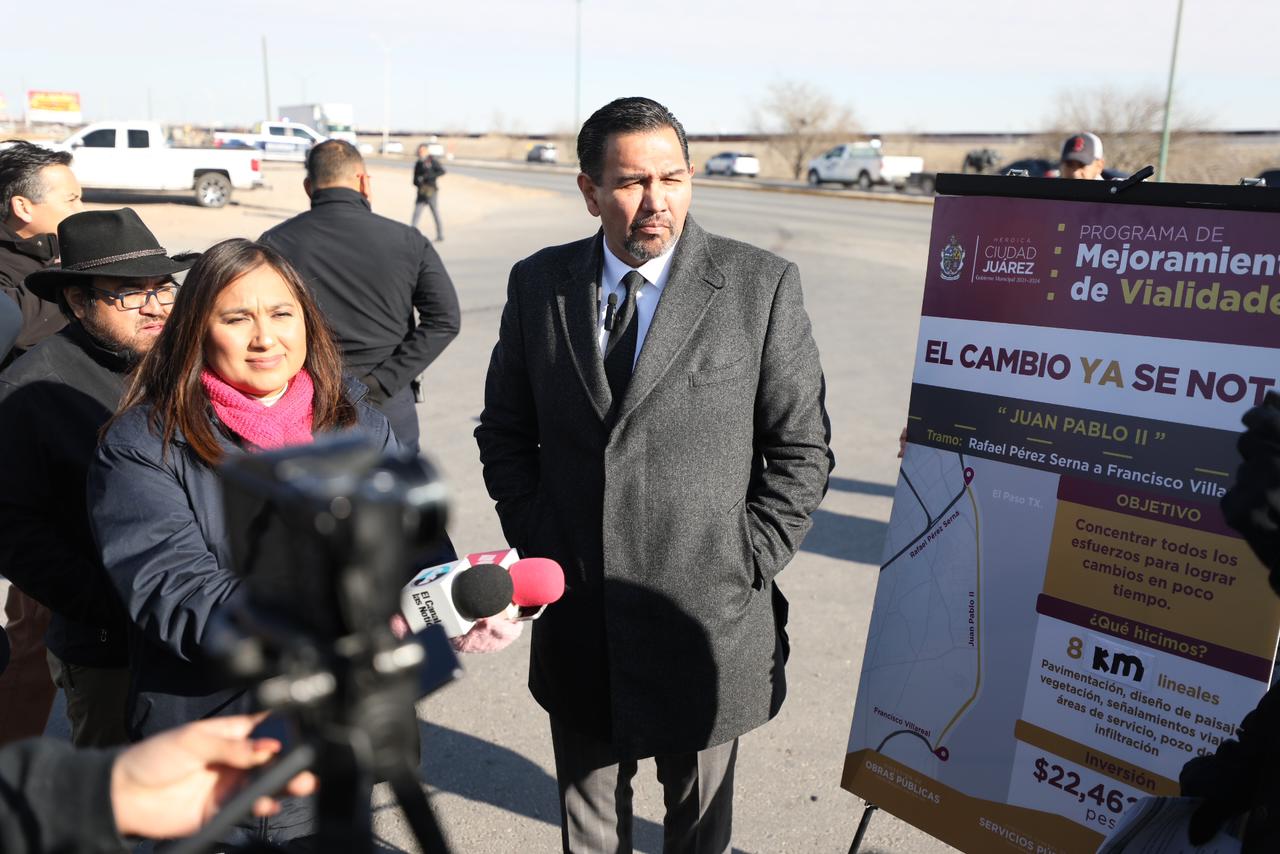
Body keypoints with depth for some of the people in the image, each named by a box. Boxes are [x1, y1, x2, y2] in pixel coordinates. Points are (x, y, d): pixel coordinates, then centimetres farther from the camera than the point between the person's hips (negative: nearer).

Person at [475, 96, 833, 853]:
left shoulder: (761, 284, -8)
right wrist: (536, 544, -1)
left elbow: (802, 447, -5)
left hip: (707, 622, -1)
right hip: (577, 619, 2)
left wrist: (746, 566, -10)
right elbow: (504, 430, 8)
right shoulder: (538, 284, 0)